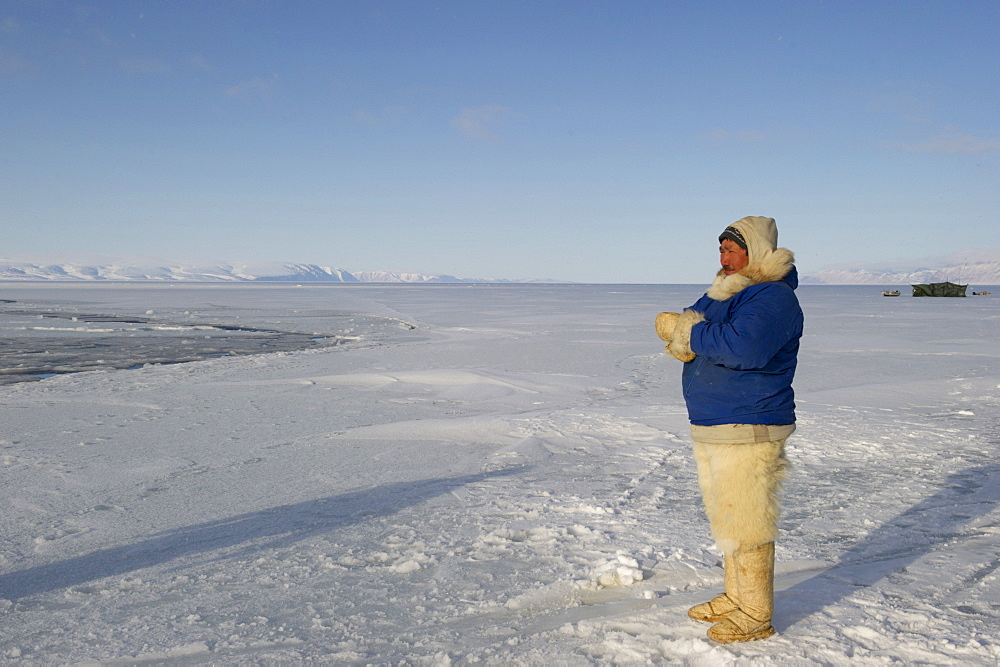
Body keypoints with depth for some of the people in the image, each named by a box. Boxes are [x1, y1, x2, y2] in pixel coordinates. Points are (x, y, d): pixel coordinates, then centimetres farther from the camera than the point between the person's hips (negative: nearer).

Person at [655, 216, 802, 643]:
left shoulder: (773, 297, -15)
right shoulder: (723, 293, 16)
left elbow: (745, 346, -32)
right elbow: (670, 324, 13)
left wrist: (691, 333, -19)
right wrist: (679, 326, -11)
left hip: (748, 432, -10)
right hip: (710, 429, 10)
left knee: (746, 525, -2)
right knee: (724, 519, 19)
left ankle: (757, 615, 12)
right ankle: (734, 597, 33)